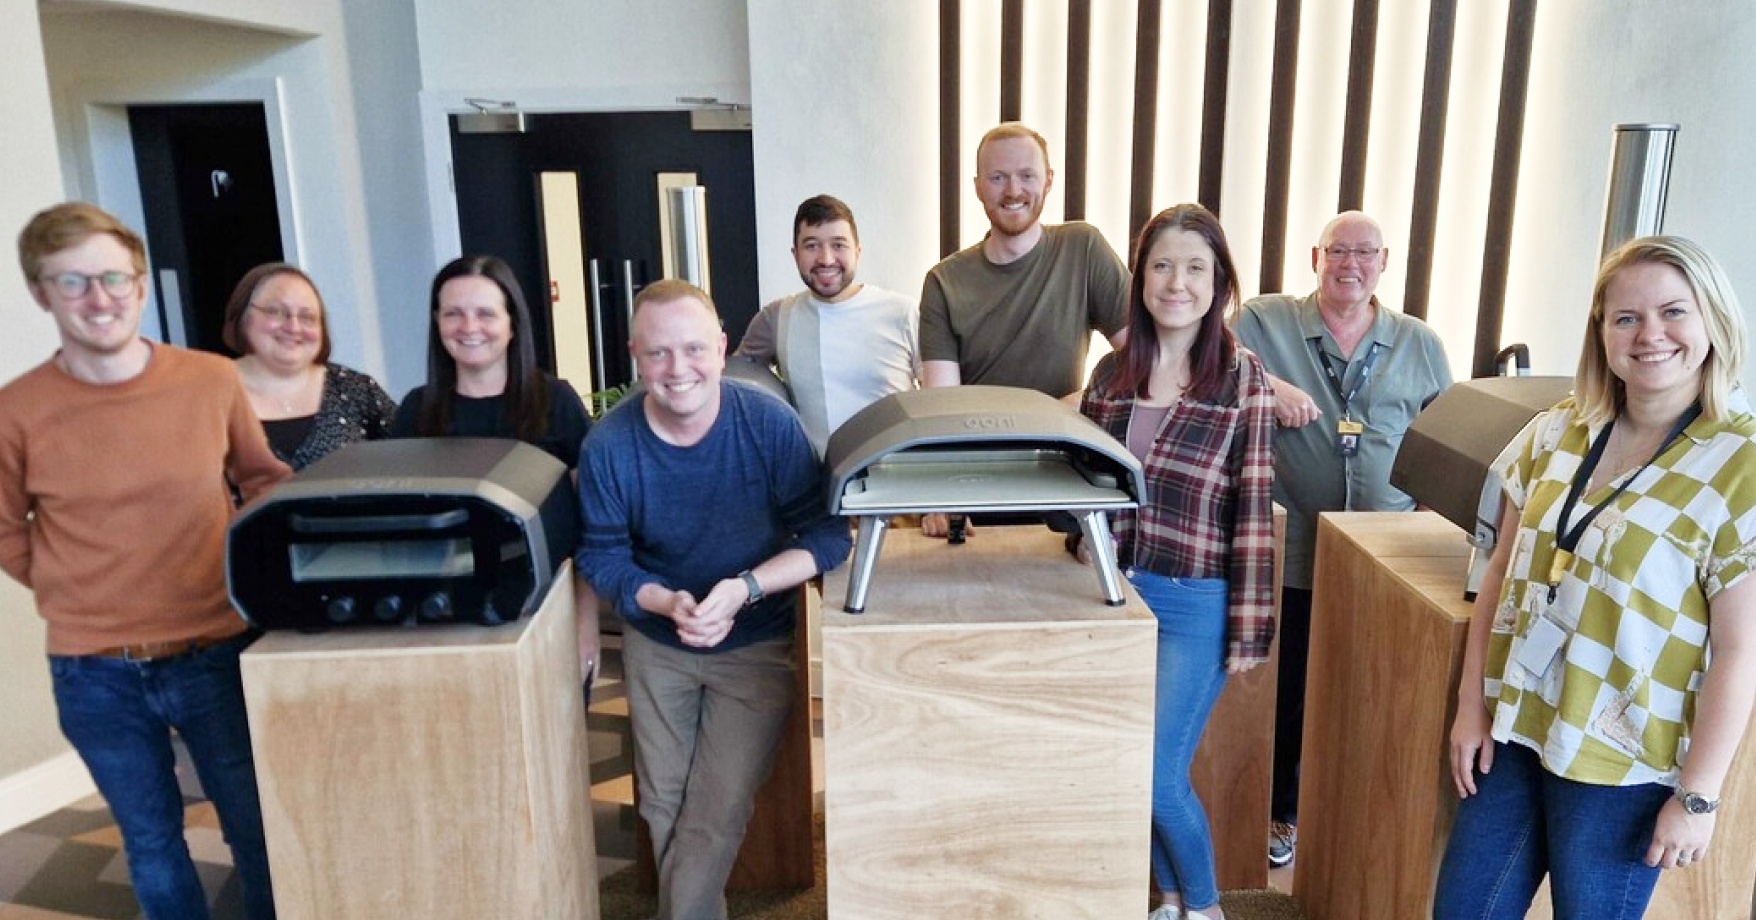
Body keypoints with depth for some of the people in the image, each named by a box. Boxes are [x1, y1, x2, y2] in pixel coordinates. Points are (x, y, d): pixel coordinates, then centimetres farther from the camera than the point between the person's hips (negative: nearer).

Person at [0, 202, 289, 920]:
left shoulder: (213, 381, -6)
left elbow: (260, 478, 10)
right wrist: (75, 594, -1)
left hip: (217, 654, 1)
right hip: (94, 675, 0)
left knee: (259, 832, 14)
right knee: (151, 843, 18)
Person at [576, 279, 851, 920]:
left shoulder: (770, 424, -21)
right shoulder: (609, 444, -17)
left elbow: (829, 536, -19)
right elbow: (602, 557, -8)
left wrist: (743, 589, -32)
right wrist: (667, 604, -26)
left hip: (757, 645, -2)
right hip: (655, 645, 2)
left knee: (717, 817, -5)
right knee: (663, 808, 16)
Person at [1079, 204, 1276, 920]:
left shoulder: (1243, 378, -7)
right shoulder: (1112, 372, 5)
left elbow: (1253, 512, -8)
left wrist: (1248, 630, -8)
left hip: (1195, 604, -4)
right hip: (1116, 592, 4)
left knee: (1156, 775, -1)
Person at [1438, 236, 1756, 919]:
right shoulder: (1556, 432, 1)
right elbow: (1502, 573, 5)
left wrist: (1697, 794, -11)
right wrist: (1472, 704, 4)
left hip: (1622, 764, -4)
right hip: (1513, 732, 4)